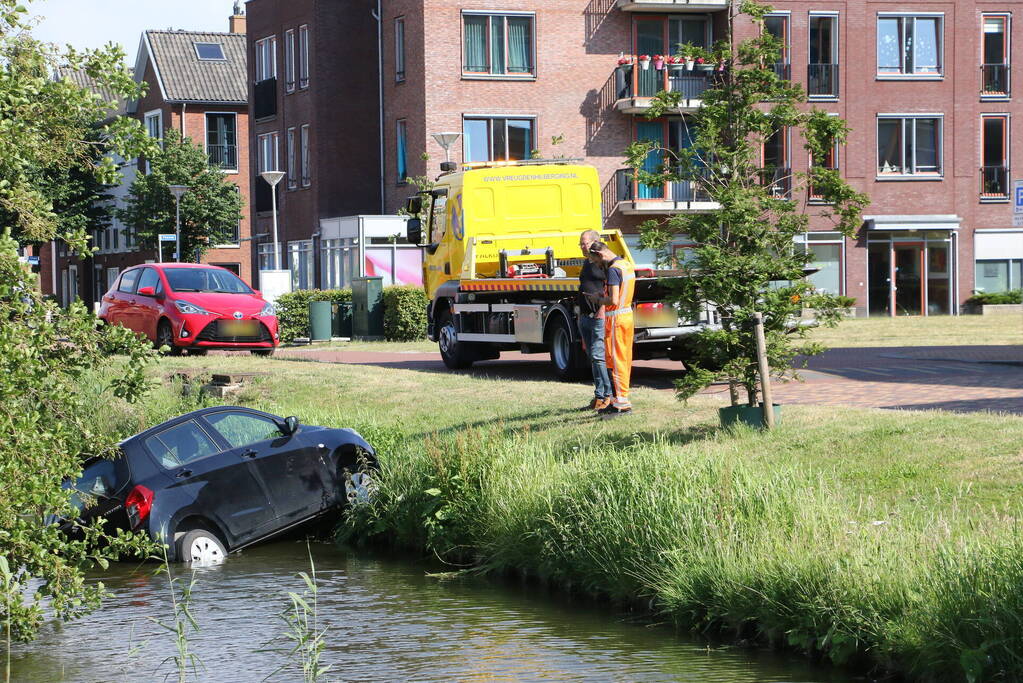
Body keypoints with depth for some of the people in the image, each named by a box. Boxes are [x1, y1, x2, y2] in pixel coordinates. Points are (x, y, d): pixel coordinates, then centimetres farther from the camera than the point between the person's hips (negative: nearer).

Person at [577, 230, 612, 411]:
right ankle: (600, 396, 13)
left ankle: (607, 395, -6)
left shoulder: (604, 263, -10)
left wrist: (603, 308, -23)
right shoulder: (587, 264, 18)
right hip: (585, 317, 9)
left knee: (597, 356, -12)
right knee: (592, 357, 9)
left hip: (599, 316, -9)